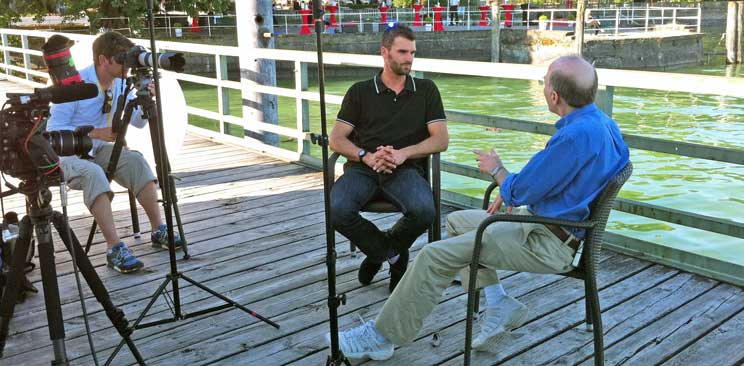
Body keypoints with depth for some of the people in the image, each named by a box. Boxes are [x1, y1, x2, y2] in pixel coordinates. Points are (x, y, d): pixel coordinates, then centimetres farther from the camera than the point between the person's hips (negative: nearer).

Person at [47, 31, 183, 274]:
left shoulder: (119, 84, -1)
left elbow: (138, 122, 4)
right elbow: (53, 129, -18)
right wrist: (95, 133, -26)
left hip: (98, 148, 6)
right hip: (67, 153, -6)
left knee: (136, 161, -22)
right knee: (93, 174, -37)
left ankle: (158, 230, -20)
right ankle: (115, 249, -40)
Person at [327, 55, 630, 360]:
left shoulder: (578, 135, -28)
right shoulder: (598, 120, 6)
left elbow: (521, 192, -21)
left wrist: (497, 169, 0)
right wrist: (511, 192, 8)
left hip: (549, 243, -11)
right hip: (548, 222, 11)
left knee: (436, 255, -11)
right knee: (455, 221, 20)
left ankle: (381, 336, 1)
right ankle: (499, 304, 13)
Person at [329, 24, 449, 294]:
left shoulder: (426, 90, 14)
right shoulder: (360, 92, 14)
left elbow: (441, 140, 6)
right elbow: (336, 140, 8)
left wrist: (403, 153, -12)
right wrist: (367, 156, -13)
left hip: (405, 169, 0)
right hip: (362, 168, 1)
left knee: (423, 211, -33)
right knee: (338, 210, -31)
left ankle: (381, 251, 1)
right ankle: (393, 255, -4)